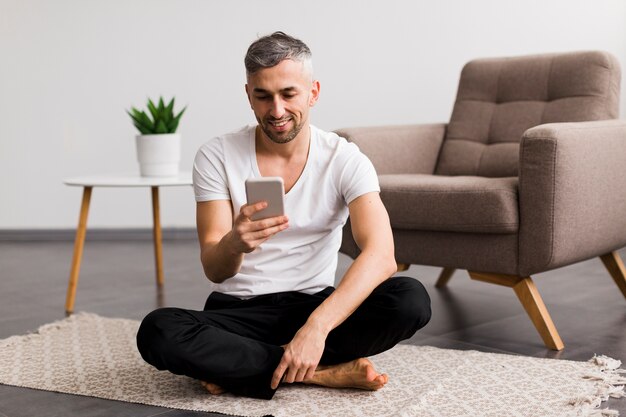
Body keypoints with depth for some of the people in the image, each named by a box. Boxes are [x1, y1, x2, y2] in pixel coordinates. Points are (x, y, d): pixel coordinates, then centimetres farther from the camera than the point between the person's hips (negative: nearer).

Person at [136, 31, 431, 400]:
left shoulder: (345, 160, -8)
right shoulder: (217, 156, -7)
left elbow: (381, 255, -23)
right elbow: (214, 271, -13)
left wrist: (316, 327, -38)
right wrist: (234, 245, -39)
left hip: (317, 305, 1)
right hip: (238, 311, 0)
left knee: (412, 299, -28)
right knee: (157, 332, -31)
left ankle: (235, 366, -19)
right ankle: (326, 372, -20)